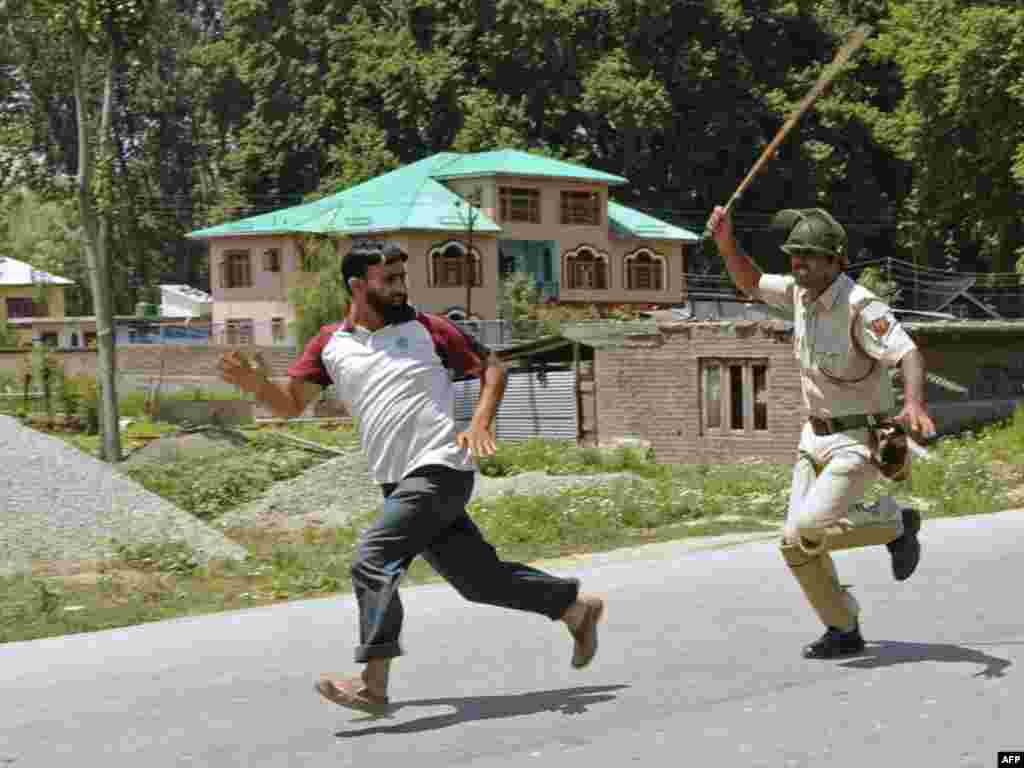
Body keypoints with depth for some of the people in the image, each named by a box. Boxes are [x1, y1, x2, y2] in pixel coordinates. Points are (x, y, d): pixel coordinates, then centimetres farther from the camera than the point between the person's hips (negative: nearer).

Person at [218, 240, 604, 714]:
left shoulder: (425, 329, 2)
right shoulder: (329, 345, 11)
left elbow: (492, 366, 10)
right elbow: (290, 405, 9)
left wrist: (481, 422, -6)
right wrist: (254, 383, -11)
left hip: (440, 470, -5)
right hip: (400, 483, 5)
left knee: (373, 560, -18)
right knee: (479, 579, 10)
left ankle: (373, 685, -18)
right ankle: (577, 607, 28)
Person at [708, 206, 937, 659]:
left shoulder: (860, 305, -22)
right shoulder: (800, 292, 2)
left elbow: (909, 355, -32)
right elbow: (750, 284, 18)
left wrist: (914, 404, -51)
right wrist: (726, 243, 1)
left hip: (860, 442, -8)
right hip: (816, 436, 8)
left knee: (807, 528, -23)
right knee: (796, 544, 3)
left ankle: (894, 522, 2)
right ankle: (843, 632, 20)